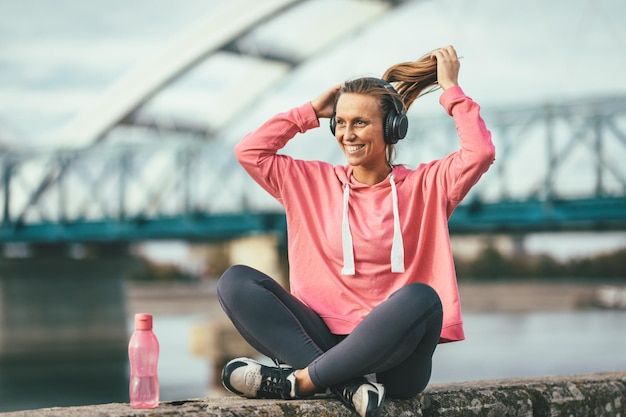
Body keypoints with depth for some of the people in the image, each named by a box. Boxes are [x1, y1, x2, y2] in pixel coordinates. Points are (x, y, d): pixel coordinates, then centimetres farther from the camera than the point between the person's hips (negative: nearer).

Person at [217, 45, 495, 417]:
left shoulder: (425, 186, 6)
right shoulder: (314, 182, 14)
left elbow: (481, 152, -9)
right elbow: (249, 151, 9)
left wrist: (451, 89, 1)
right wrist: (311, 112, 13)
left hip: (395, 357, -3)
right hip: (327, 338, 3)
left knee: (421, 297, -38)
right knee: (236, 281, -17)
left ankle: (299, 380, -27)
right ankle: (348, 384, -32)